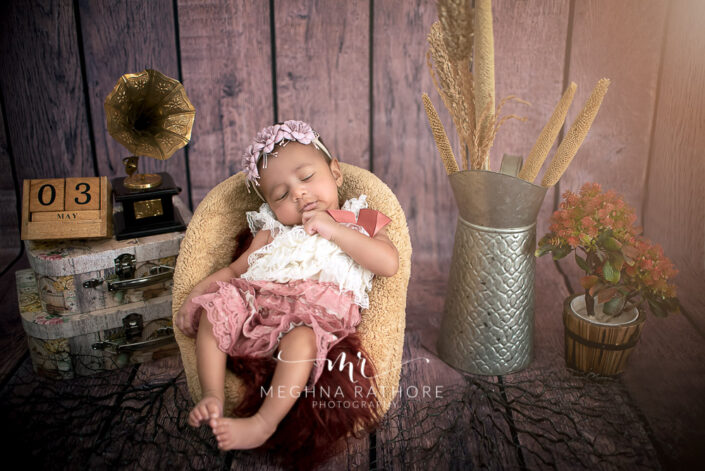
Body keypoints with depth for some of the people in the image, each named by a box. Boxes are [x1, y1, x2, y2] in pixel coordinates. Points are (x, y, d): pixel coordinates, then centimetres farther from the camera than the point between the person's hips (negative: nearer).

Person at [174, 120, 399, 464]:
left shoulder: (361, 222, 15)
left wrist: (334, 230, -6)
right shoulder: (273, 231, 26)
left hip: (317, 315, -4)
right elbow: (234, 270, 26)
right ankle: (213, 397, -13)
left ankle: (264, 422, -29)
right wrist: (197, 292, 9)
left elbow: (389, 263, -5)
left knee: (302, 337, -35)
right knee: (214, 310, -16)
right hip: (258, 305, 5)